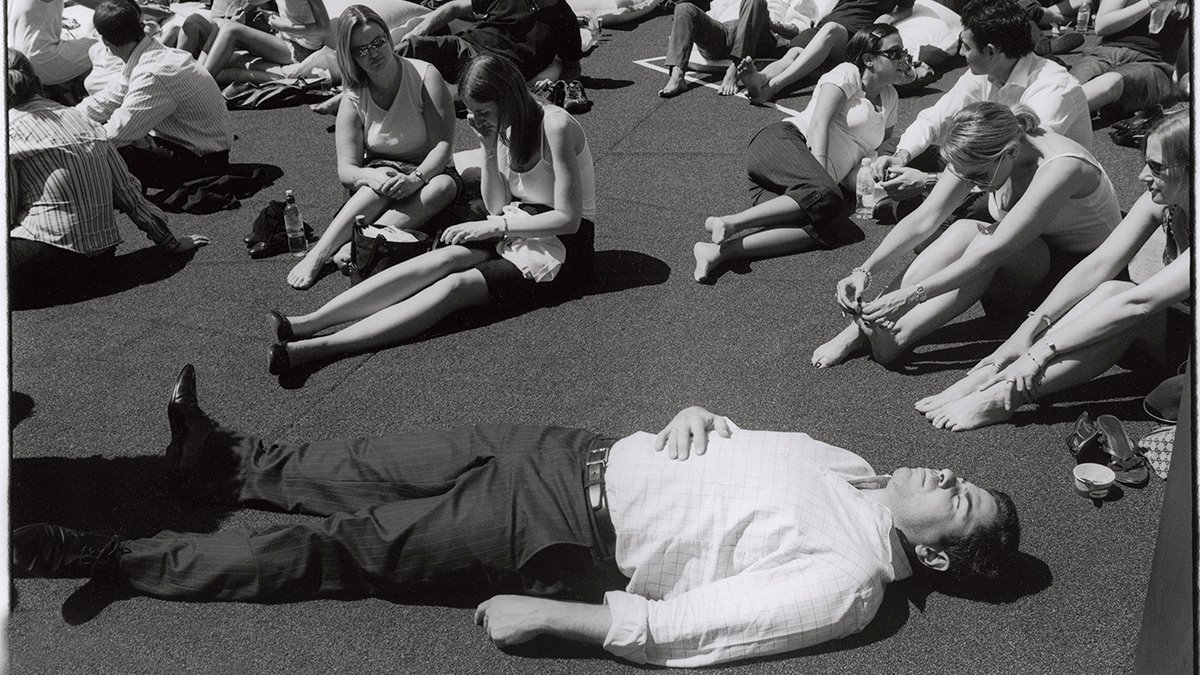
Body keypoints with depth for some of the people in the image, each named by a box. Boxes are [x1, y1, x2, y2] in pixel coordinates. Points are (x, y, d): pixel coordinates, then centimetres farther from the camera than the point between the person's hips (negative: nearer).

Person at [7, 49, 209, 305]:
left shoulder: (10, 132, -4)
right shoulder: (80, 118, 11)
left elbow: (7, 212, -5)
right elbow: (127, 190, 12)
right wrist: (170, 243, 18)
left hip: (50, 255, -6)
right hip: (102, 253, 6)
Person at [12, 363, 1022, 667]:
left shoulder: (843, 586, -17)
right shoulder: (853, 468, 6)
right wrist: (699, 420, -4)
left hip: (572, 541, -6)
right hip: (584, 454, 7)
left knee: (344, 549, -3)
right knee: (374, 469, 11)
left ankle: (111, 558, 11)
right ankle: (227, 460, 36)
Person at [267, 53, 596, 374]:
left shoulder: (555, 125, -17)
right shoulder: (504, 127, 7)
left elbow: (568, 218, -20)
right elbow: (497, 207, 3)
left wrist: (495, 227, -18)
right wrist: (489, 148, -8)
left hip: (562, 246, -7)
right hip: (517, 232, 7)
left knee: (455, 285, -28)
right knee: (447, 257, -24)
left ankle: (316, 347, -39)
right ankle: (308, 323, -34)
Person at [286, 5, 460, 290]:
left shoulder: (425, 76, -12)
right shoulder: (353, 99, -6)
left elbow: (443, 145, -17)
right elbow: (346, 169, -11)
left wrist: (416, 178, -36)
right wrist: (372, 177, -35)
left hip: (428, 172, -1)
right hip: (379, 169, 1)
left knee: (444, 186, -36)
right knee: (385, 178, -35)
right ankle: (317, 255, -43)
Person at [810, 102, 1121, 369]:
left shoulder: (1061, 167, -33)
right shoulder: (981, 154, -14)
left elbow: (993, 253, -37)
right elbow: (923, 219, -14)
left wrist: (912, 295, -40)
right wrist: (865, 272, -24)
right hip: (1028, 256, 6)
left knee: (981, 240, -33)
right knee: (964, 230, -26)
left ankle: (897, 337, -31)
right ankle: (864, 326, -27)